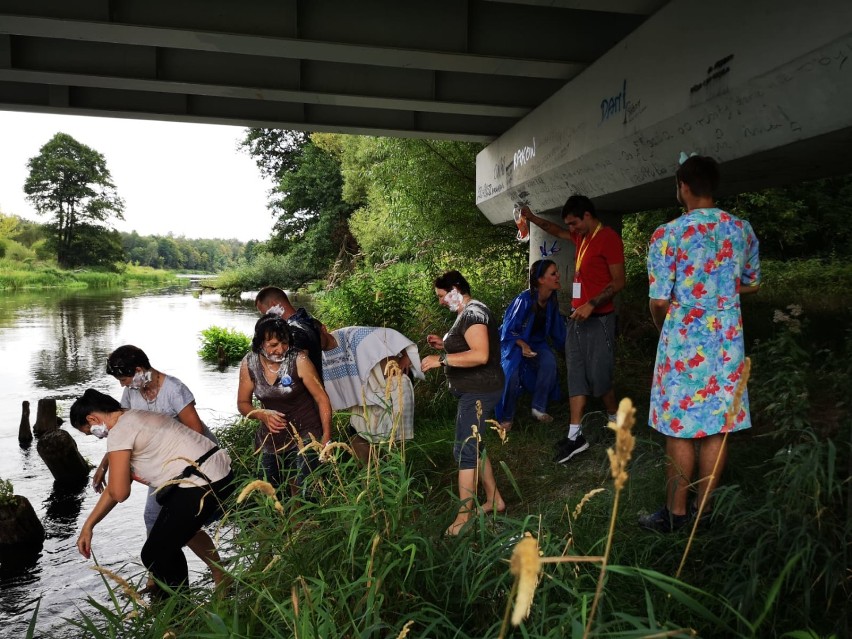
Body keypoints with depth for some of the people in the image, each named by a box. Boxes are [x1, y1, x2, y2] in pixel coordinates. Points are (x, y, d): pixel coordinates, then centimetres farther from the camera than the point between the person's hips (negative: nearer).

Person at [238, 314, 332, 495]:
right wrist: (262, 414, -17)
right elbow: (243, 403, 3)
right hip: (271, 437, 4)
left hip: (304, 434, -4)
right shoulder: (249, 363, -8)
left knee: (302, 492, -12)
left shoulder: (298, 360, -19)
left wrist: (326, 438, -19)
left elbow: (322, 399, -14)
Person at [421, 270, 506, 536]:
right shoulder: (467, 313, 14)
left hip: (479, 392, -11)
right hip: (473, 391, 11)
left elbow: (480, 355, -30)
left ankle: (463, 519, -1)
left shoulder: (473, 313, -18)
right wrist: (444, 344, 12)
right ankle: (494, 500, 29)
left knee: (465, 451, -8)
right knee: (473, 446, 18)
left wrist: (441, 359, -27)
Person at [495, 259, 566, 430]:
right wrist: (523, 345, -30)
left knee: (549, 362, -27)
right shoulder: (524, 300, -27)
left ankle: (539, 408, -13)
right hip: (514, 342, -4)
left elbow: (557, 329, 7)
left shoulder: (552, 301, -8)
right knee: (511, 374, -28)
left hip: (536, 342, 5)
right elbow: (509, 330, -18)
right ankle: (506, 418, -5)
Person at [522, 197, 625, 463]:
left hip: (598, 320, -8)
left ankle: (615, 421, 25)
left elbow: (618, 281, -15)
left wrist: (591, 304, -23)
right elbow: (558, 231, 34)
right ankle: (574, 436, 6)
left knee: (599, 376, 0)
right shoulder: (581, 237, 13)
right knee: (576, 376, 5)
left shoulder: (608, 238, -11)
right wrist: (533, 218, 24)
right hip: (577, 318, 8)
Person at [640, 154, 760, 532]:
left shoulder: (668, 234, -11)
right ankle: (704, 512, 20)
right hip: (728, 339, 5)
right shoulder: (742, 229, 4)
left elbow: (658, 300, -10)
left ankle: (676, 513, 13)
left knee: (680, 428, 4)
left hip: (684, 338, -4)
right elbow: (751, 284, 16)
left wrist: (662, 327, 10)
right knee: (717, 427, 10)